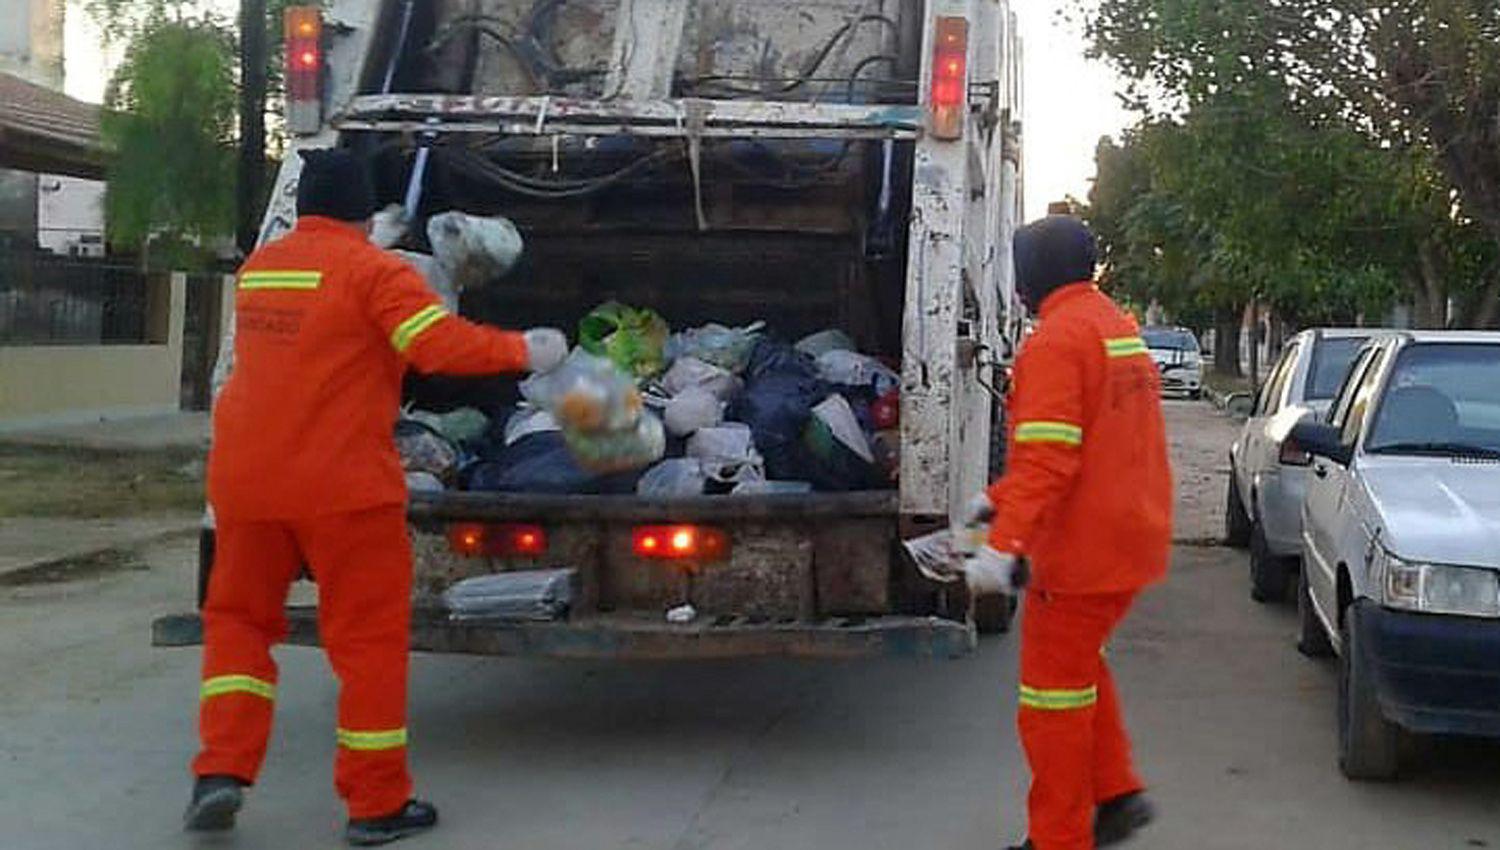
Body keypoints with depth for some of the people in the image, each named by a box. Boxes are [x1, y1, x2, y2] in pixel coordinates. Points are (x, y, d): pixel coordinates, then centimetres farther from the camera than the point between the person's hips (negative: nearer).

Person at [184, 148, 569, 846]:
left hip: (245, 475, 6)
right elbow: (440, 344, -21)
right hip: (341, 483, -6)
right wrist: (523, 351, -10)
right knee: (369, 637, 4)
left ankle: (221, 772, 4)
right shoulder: (374, 270, -10)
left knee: (238, 617, 19)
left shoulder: (259, 266, 11)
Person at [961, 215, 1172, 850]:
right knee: (1080, 664, 26)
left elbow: (1048, 458, -27)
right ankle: (1117, 793, 25)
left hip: (1082, 548, -10)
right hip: (1133, 538, 10)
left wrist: (1003, 544, -31)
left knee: (1055, 691, 1)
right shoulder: (1120, 328, 14)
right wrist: (1001, 499, 25)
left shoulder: (1057, 339, -17)